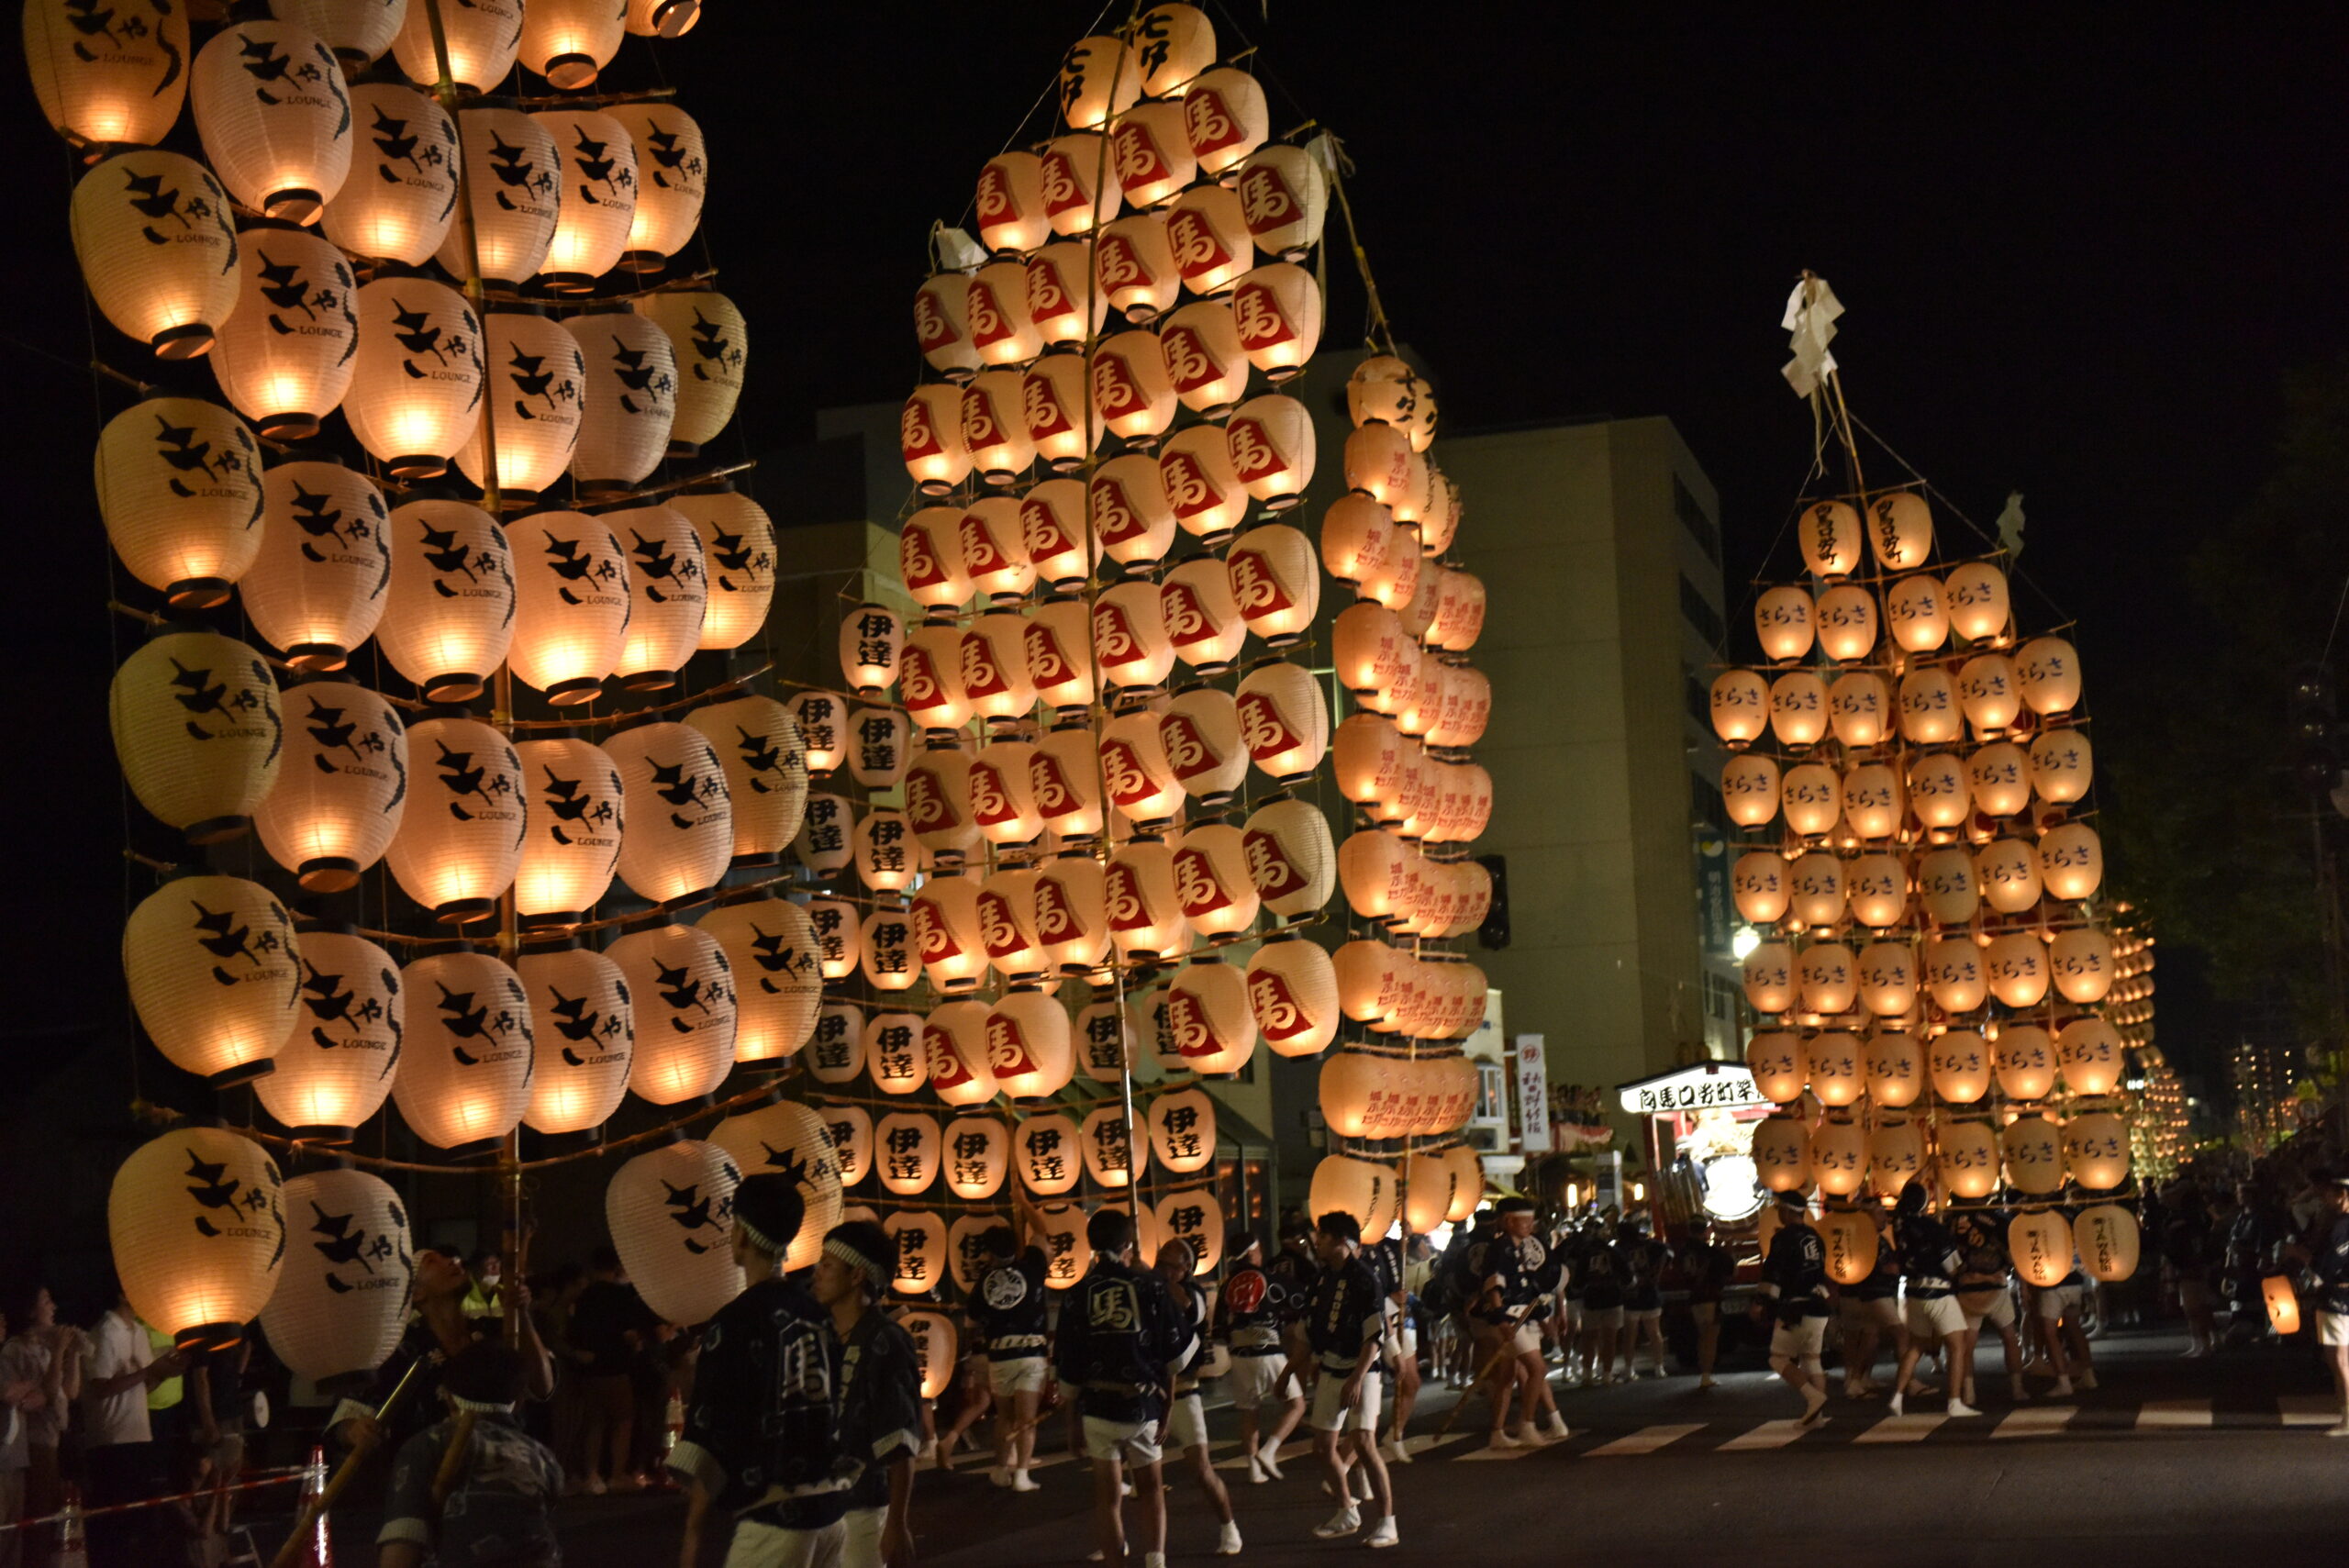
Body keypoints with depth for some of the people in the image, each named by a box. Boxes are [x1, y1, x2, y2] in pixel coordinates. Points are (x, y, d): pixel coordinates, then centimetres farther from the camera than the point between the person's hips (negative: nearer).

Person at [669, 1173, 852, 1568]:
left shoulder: (735, 1321, -10)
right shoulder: (821, 1315, 9)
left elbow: (709, 1439, -11)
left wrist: (692, 1536, -7)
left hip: (773, 1520, -7)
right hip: (832, 1512, 7)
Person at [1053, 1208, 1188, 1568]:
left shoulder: (1077, 1295, 1)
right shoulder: (1149, 1286, -2)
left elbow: (1067, 1369, 4)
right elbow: (1175, 1354, 2)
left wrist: (1070, 1417, 15)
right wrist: (1167, 1396, 18)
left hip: (1097, 1404, 0)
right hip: (1144, 1403, 0)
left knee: (1108, 1496, 11)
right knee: (1151, 1487, 17)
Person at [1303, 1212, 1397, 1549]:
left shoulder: (1363, 1278, -15)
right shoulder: (1324, 1276, 7)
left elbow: (1374, 1335, -18)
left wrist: (1357, 1379, -24)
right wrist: (1315, 1370, 17)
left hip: (1360, 1372, -8)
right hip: (1329, 1370, 8)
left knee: (1364, 1445, -16)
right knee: (1323, 1447, 10)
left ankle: (1387, 1522, -7)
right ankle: (1347, 1513, 29)